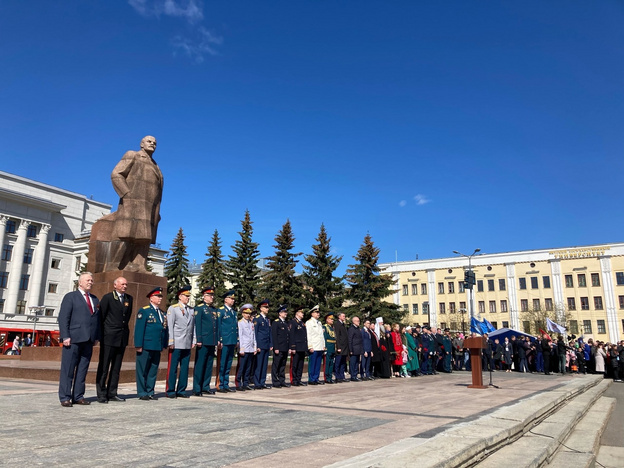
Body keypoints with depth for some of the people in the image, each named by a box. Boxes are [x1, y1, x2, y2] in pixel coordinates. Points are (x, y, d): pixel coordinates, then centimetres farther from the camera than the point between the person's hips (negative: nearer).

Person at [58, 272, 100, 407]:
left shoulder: (95, 300, 18)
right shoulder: (70, 297, 3)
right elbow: (63, 317, -4)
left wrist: (96, 337, 8)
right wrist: (65, 336, -12)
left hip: (88, 340, 5)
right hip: (73, 339, -5)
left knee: (82, 370, 8)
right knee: (68, 369, 0)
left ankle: (78, 397, 14)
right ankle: (65, 398, 7)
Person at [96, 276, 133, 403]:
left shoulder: (129, 299, 11)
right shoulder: (107, 298, -4)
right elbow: (101, 317, -4)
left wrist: (124, 327, 12)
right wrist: (101, 334, -3)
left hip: (122, 337, 6)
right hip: (109, 337, -5)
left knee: (116, 367, 10)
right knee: (104, 367, 1)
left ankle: (112, 393, 17)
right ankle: (101, 394, 8)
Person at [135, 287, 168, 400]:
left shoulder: (162, 313, 15)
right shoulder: (144, 311, -3)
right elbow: (139, 329, -7)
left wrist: (164, 344, 8)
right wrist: (139, 345, -12)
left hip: (157, 347, 6)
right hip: (146, 347, -6)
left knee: (153, 370, 10)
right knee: (142, 371, 3)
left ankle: (150, 392, 19)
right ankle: (142, 393, 11)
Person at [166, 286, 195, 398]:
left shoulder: (191, 310, 16)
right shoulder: (172, 308, 1)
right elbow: (170, 326, -4)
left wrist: (194, 340, 9)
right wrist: (171, 342, -9)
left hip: (188, 345, 5)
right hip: (176, 344, -5)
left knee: (185, 368, 7)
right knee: (172, 368, 0)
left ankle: (181, 390, 16)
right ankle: (170, 391, 8)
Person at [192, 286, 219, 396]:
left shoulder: (214, 310, 17)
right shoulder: (199, 308, -2)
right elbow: (197, 324, -8)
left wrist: (217, 339, 13)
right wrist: (199, 340, -13)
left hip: (212, 342, 7)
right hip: (203, 342, -7)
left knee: (209, 365, 11)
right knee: (199, 365, -2)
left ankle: (205, 387, 19)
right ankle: (197, 389, 4)